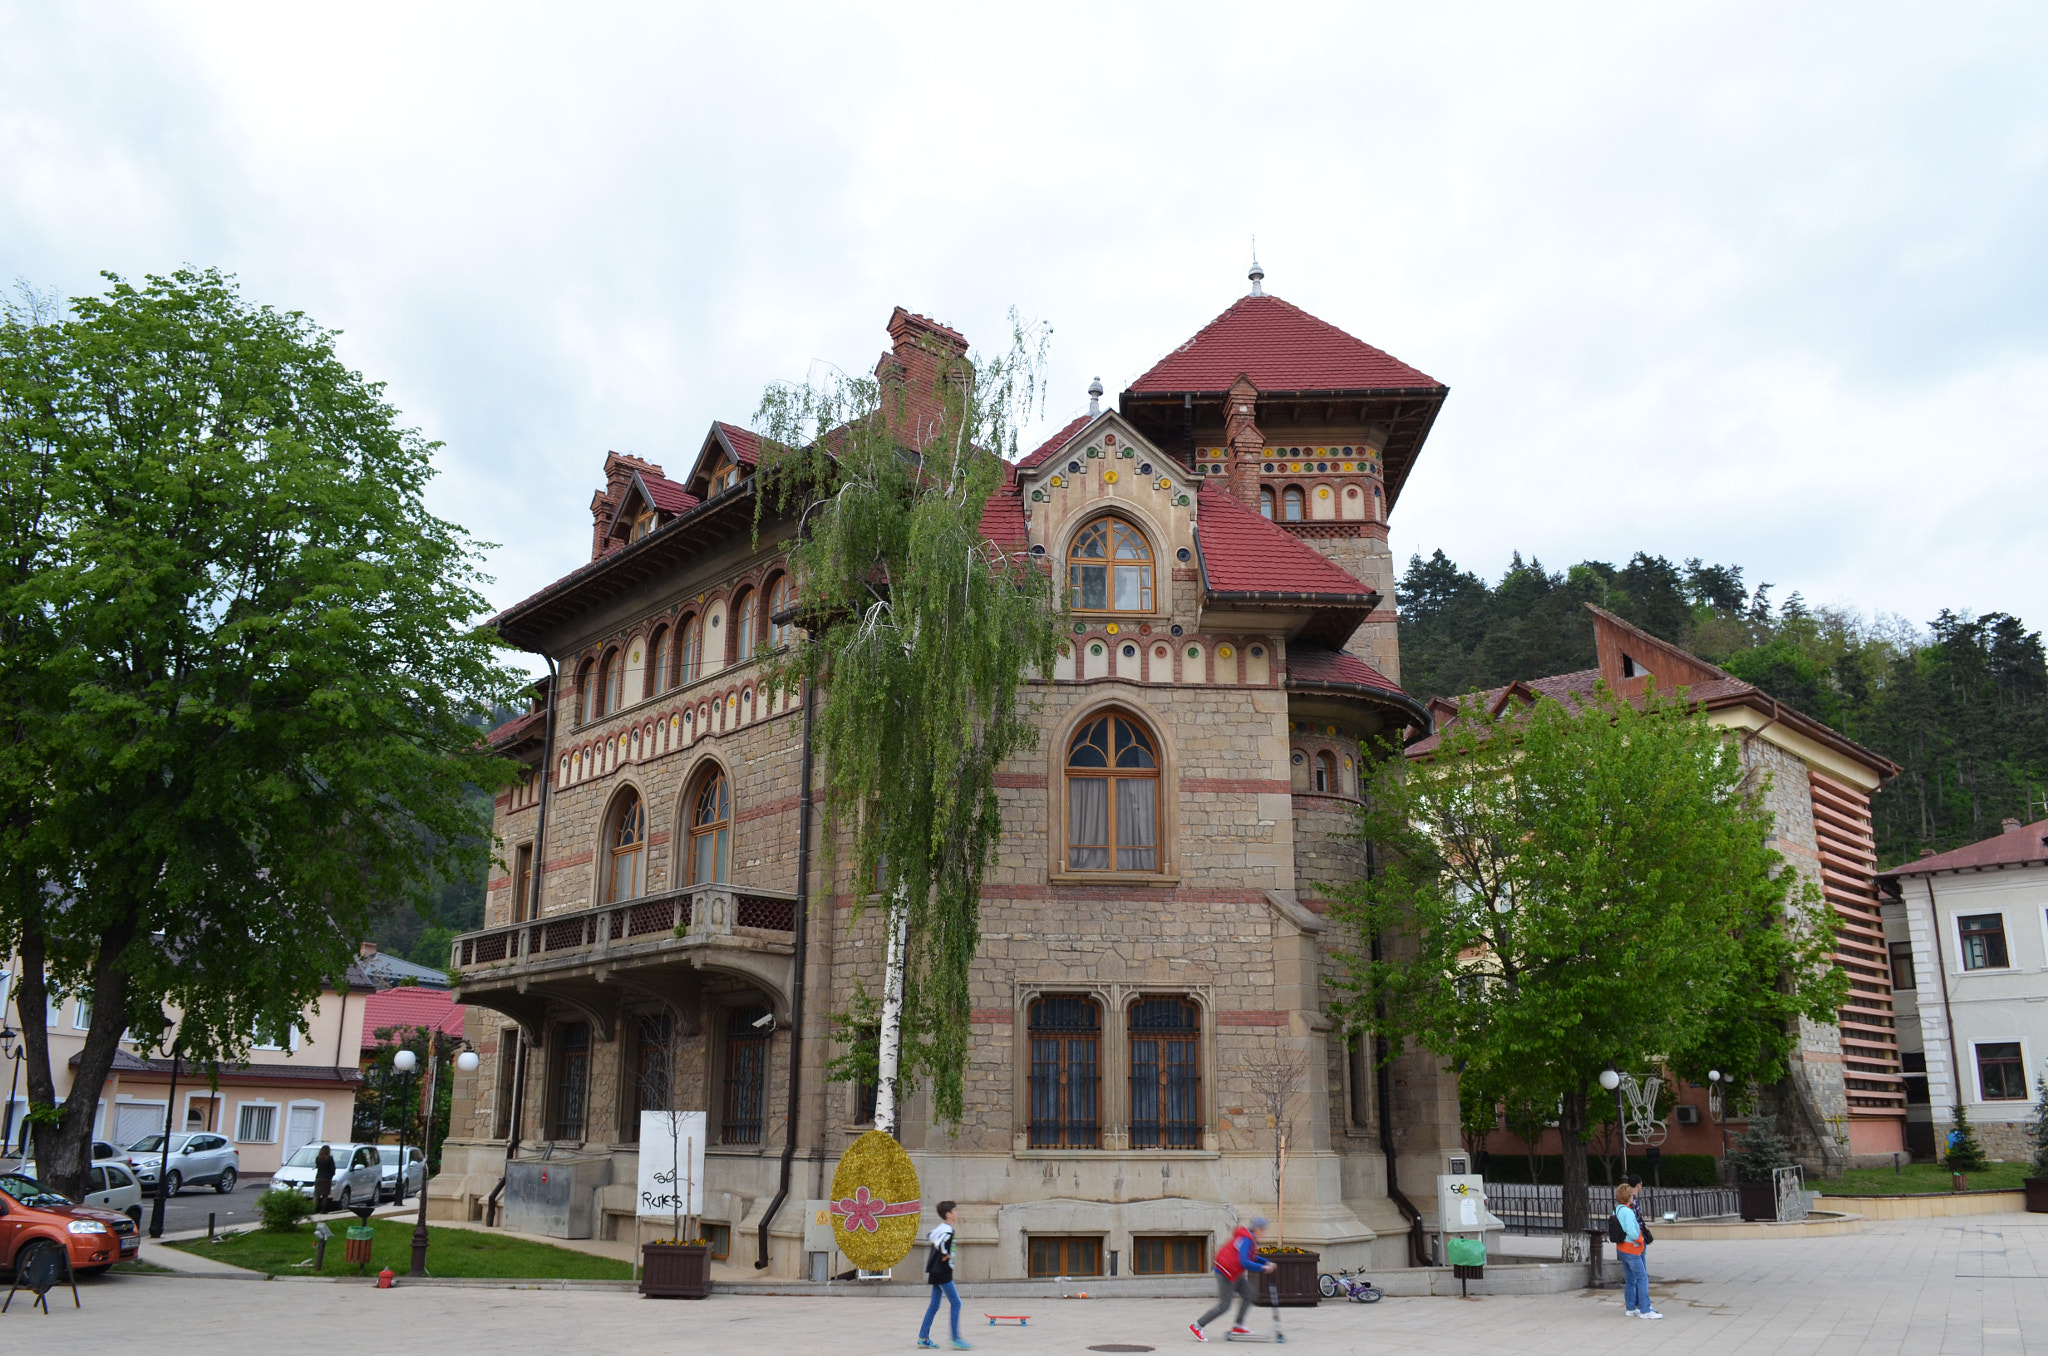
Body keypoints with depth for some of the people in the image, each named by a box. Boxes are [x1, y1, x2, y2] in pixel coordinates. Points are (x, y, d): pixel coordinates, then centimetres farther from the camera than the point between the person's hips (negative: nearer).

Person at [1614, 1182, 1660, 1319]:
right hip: (1631, 1249, -9)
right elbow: (1632, 1232, -26)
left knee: (1630, 1280, 16)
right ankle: (1645, 1310, -6)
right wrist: (1641, 1240, -7)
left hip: (1621, 1248, 9)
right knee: (1642, 1278, -5)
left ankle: (1630, 1308, 21)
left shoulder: (1617, 1210, 7)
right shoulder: (1627, 1212, -21)